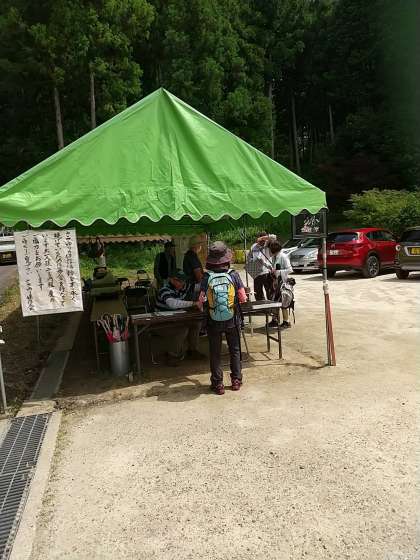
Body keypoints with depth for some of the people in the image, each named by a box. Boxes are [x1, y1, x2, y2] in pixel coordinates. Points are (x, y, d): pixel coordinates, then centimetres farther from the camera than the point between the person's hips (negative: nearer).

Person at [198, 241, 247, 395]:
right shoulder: (234, 275, -11)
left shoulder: (206, 278, -12)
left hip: (213, 322, 0)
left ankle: (218, 384, 19)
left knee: (215, 353, 13)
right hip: (232, 320, 1)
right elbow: (243, 298, -7)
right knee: (235, 350, 18)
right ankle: (236, 380, 25)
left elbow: (201, 300, -11)